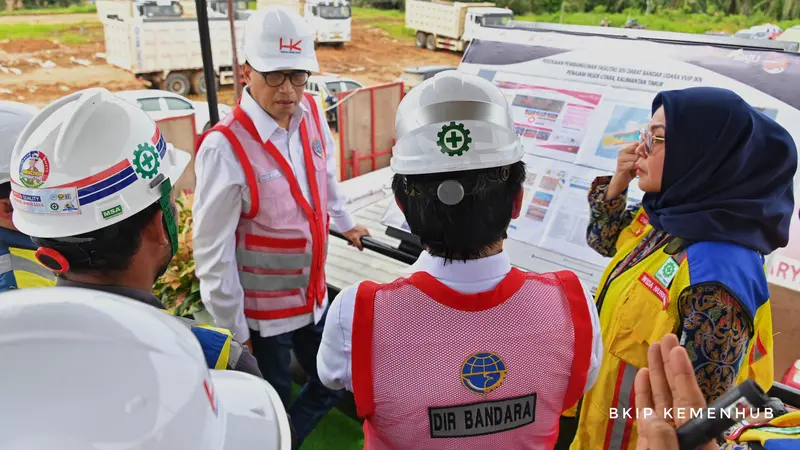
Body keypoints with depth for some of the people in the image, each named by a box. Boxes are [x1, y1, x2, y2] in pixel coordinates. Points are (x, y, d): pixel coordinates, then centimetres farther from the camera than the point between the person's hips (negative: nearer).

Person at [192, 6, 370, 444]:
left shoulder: (311, 114, -6)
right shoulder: (226, 147, -25)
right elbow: (213, 253, -19)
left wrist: (345, 223, 29)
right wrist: (234, 329, -11)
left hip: (313, 296, 6)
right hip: (263, 310, -6)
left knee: (329, 386, 21)